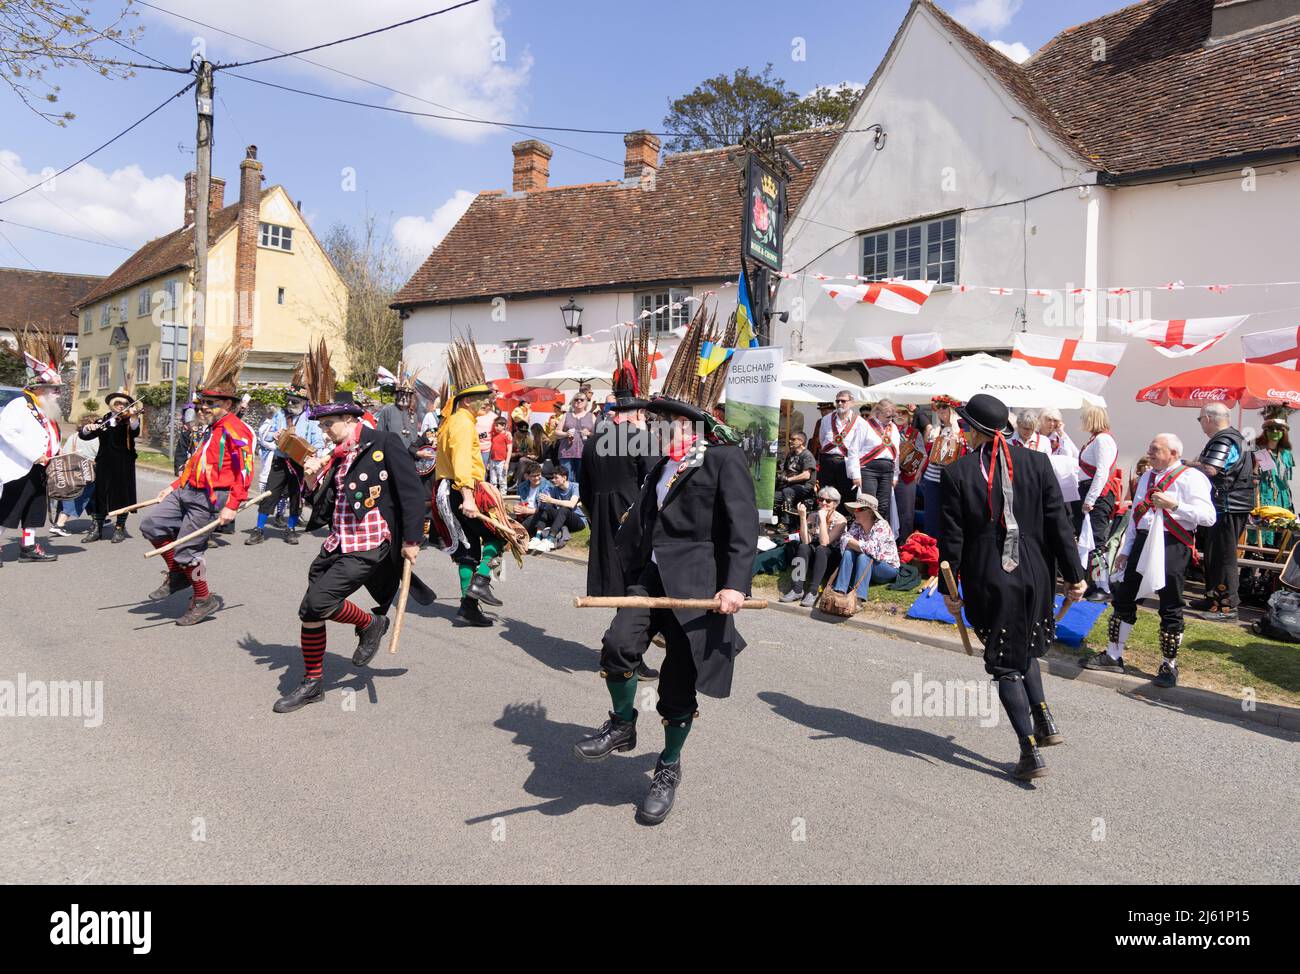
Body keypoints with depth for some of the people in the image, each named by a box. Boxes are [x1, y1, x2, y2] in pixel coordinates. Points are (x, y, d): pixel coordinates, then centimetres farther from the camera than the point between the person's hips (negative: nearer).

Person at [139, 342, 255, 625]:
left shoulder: (236, 430, -15)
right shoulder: (213, 429, 17)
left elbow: (245, 471, -22)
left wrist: (232, 506, -26)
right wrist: (173, 487, 22)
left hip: (209, 499, -10)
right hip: (187, 492, 10)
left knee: (186, 552, -4)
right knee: (151, 525, 8)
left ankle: (204, 600, 14)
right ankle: (177, 575, 22)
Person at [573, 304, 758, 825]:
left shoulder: (725, 460, -8)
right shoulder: (665, 465, 17)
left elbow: (743, 527, -16)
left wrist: (736, 584, -26)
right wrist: (632, 567, 28)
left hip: (695, 584, -6)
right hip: (652, 575, 6)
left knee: (679, 684, 4)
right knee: (617, 644, -17)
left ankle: (668, 770, 25)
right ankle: (622, 726, 11)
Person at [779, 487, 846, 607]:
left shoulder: (840, 520, -9)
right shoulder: (814, 515, 1)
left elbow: (824, 542, -22)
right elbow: (805, 541, -13)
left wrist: (823, 519, -22)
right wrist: (802, 517, -19)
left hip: (832, 558, -3)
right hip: (812, 557, 3)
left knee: (820, 549, -33)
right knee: (803, 547, -27)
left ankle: (813, 592, -40)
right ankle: (797, 589, -36)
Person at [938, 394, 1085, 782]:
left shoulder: (956, 474, -10)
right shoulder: (1037, 463, -2)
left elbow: (952, 538, -7)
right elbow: (1058, 524, 0)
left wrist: (948, 587, 2)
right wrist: (1073, 574, 8)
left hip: (987, 582, -3)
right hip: (1035, 576, 3)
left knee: (1005, 664, 7)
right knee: (1024, 647, 27)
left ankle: (1031, 753, 8)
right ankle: (1044, 721, 22)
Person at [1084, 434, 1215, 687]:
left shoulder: (1190, 478, -7)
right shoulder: (1147, 477, 17)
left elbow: (1208, 516, -17)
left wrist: (1173, 505, -24)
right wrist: (1125, 550, 18)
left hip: (1172, 545, -7)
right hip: (1143, 542, 7)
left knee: (1170, 609, 3)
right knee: (1123, 599, 9)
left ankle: (1169, 665, 18)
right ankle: (1113, 656, 20)